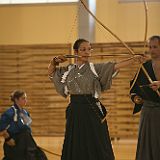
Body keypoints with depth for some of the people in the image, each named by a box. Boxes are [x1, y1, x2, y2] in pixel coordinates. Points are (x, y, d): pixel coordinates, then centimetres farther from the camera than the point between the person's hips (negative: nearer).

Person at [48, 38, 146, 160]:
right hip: (75, 113, 3)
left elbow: (115, 66, -14)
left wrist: (134, 59, -28)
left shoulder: (96, 68, -2)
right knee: (74, 149, 7)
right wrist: (54, 62, 4)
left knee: (97, 149, -3)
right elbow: (51, 72, 24)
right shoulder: (68, 70, 10)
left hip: (92, 112, -3)